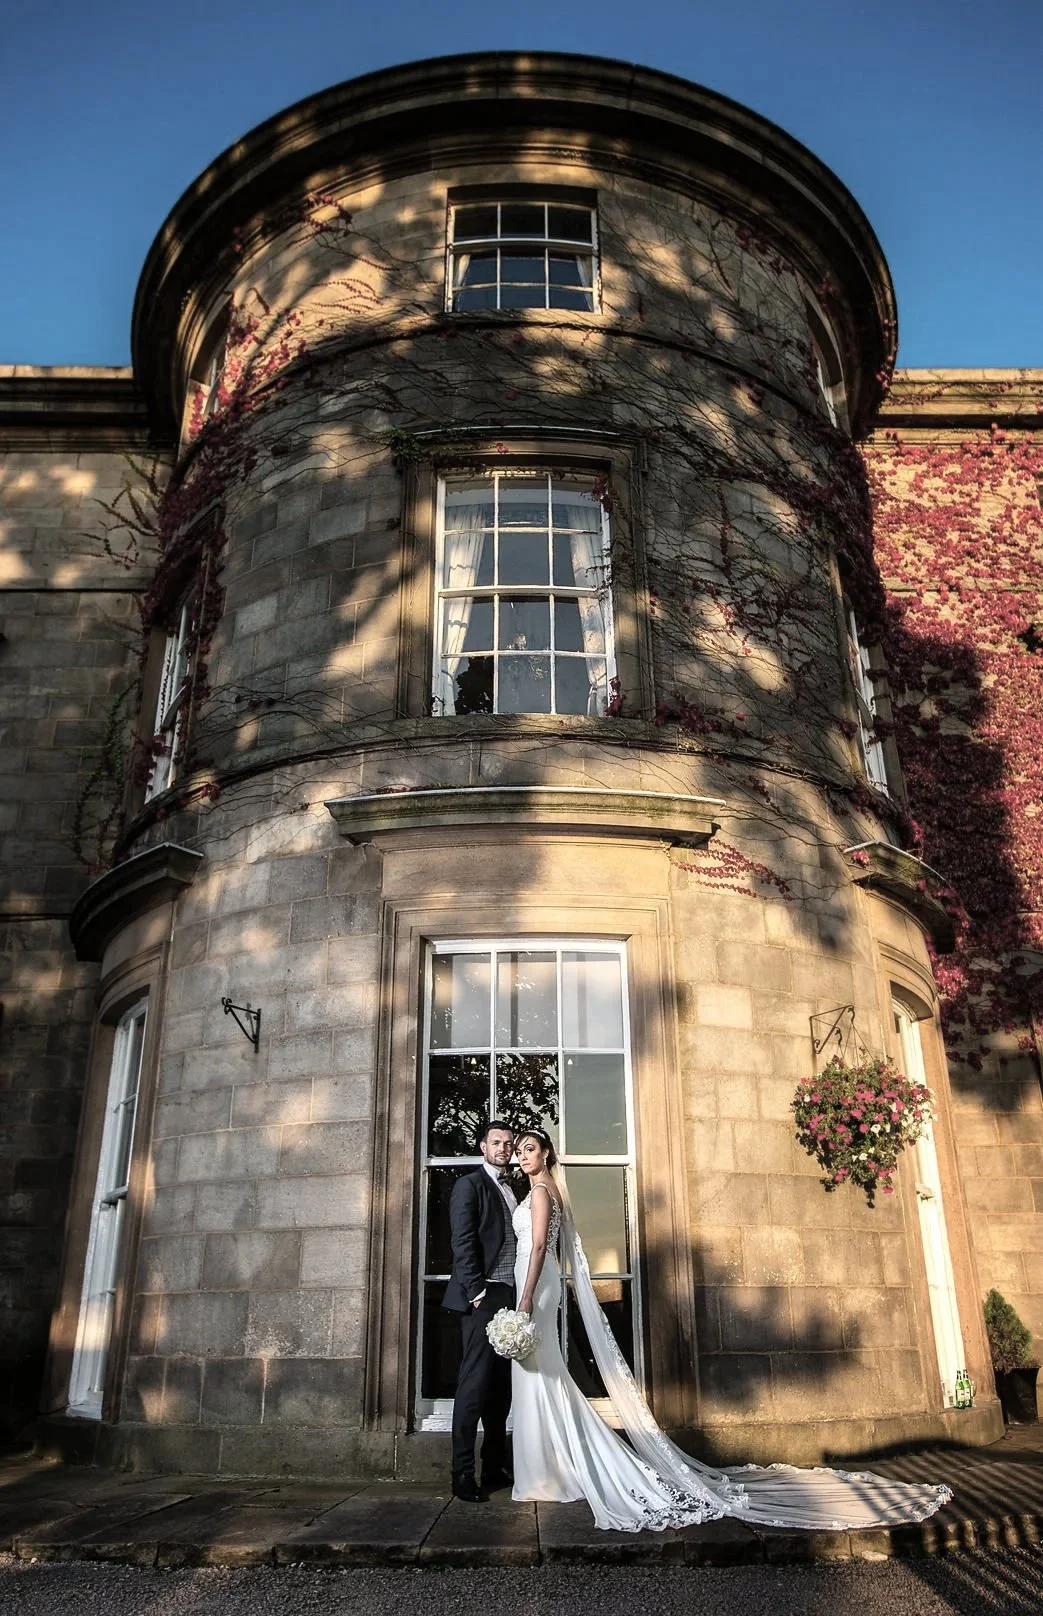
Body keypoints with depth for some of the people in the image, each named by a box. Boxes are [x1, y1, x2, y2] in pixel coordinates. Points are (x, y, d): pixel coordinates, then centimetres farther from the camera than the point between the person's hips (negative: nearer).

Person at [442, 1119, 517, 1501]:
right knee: (475, 1383, -6)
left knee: (502, 1385, 11)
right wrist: (477, 1292, -16)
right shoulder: (469, 1185, -3)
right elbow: (462, 1242, -10)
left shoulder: (513, 1190, 18)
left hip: (511, 1297, 7)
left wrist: (521, 1296, 10)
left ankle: (495, 1467, 19)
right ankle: (462, 1474, 0)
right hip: (483, 1297, -7)